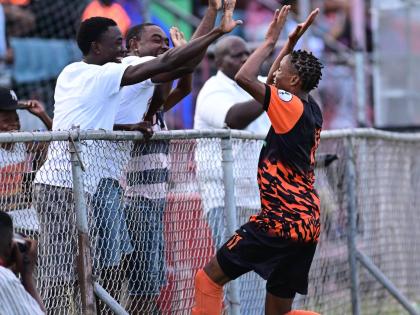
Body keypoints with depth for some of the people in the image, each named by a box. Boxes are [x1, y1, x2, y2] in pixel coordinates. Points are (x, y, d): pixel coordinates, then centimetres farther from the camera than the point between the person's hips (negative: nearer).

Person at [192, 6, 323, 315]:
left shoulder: (292, 107, -13)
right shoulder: (311, 110, 11)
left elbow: (244, 78, -20)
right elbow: (272, 86, 29)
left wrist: (271, 40, -9)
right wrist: (290, 45, 24)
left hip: (280, 221, -9)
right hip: (306, 223, 9)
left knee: (209, 278, -1)